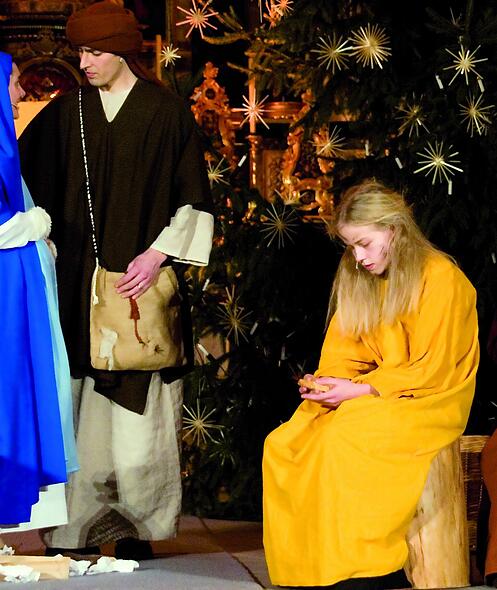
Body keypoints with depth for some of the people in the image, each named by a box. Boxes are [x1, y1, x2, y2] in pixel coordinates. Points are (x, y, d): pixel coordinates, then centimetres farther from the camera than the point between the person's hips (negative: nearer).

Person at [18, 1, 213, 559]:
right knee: (80, 414, -1)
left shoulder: (167, 111, 1)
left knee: (136, 415, -3)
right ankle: (74, 531, 4)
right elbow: (25, 180, 12)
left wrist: (159, 252, -8)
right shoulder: (65, 112, 9)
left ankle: (135, 529, 6)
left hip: (140, 280, -2)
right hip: (77, 285, 2)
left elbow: (193, 200, 3)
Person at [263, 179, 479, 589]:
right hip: (372, 398, 7)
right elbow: (344, 354, 13)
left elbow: (431, 370, -14)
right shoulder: (359, 280, 12)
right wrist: (328, 385, -9)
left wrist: (359, 390, -19)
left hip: (431, 403, -7)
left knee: (344, 436, -35)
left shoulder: (440, 277, -10)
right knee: (281, 445, -18)